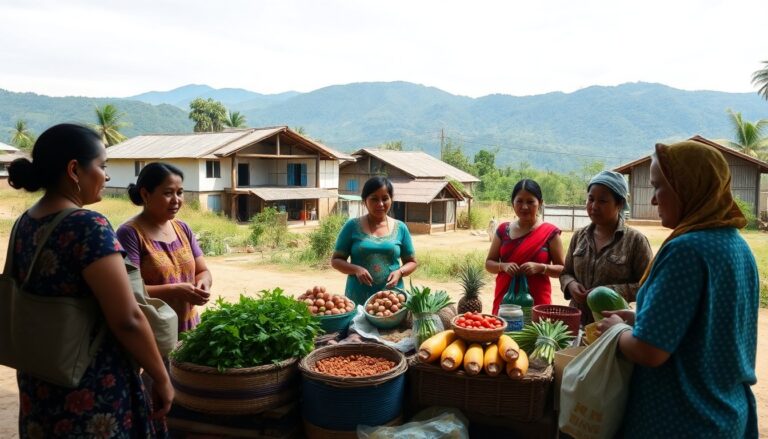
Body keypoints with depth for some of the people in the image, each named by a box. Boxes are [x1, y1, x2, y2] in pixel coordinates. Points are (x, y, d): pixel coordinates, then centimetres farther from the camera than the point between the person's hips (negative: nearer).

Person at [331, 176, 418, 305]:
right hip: (358, 299, -1)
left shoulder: (400, 228, 3)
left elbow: (412, 262, 11)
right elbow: (336, 260, 2)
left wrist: (399, 272, -10)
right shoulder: (352, 226, -2)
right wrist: (356, 269, -16)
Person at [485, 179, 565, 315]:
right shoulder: (503, 230, 5)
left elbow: (562, 269, 1)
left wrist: (540, 267, -17)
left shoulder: (550, 232, -3)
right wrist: (503, 266, -11)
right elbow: (489, 263, 10)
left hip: (536, 301, -2)